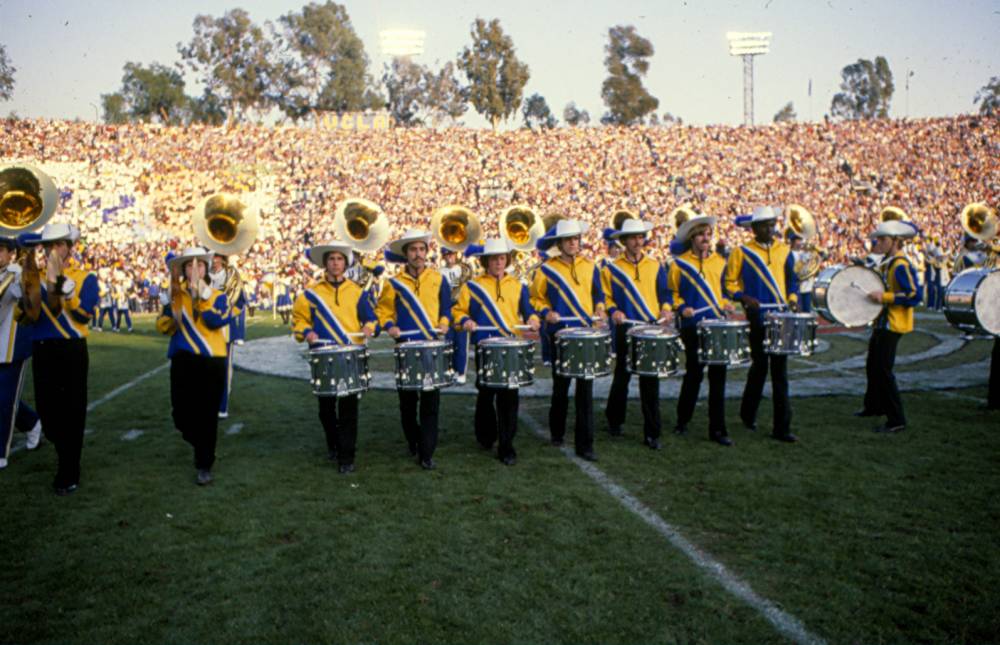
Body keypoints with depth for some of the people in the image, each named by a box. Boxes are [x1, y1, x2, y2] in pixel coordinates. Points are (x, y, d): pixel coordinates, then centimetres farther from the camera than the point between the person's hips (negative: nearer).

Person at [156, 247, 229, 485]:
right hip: (183, 362, 3)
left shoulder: (217, 296, 3)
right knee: (182, 416, 5)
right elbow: (162, 325, 7)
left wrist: (202, 294, -18)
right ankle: (200, 447, 35)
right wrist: (173, 311, -9)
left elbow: (217, 321, -16)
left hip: (211, 362, -2)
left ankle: (204, 465, 10)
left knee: (207, 416, -1)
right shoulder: (176, 295, 10)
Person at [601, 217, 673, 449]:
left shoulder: (655, 266, 9)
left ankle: (652, 433, 6)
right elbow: (606, 297, 5)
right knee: (622, 377, 10)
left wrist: (666, 309, -6)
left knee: (650, 382, 0)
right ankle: (614, 421, 31)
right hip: (625, 330, -1)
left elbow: (664, 293, 13)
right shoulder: (612, 268, 2)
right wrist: (614, 311, -14)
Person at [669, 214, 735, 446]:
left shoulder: (720, 262, 11)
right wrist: (682, 307, -12)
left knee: (718, 376, 1)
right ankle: (682, 420, 24)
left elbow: (723, 291, 19)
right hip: (693, 327, -3)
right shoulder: (679, 263, 0)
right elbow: (672, 292, 5)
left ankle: (717, 429, 6)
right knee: (693, 374, 4)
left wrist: (726, 304, 0)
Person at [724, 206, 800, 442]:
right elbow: (729, 283, 2)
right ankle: (748, 413, 28)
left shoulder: (784, 251, 10)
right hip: (757, 319, -3)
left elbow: (792, 281, 18)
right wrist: (744, 297, -13)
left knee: (780, 372, 2)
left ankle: (782, 427, 4)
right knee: (760, 367, 5)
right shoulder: (741, 252, 0)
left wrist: (792, 299, 1)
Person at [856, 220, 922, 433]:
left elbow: (915, 295, -25)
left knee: (883, 371, -9)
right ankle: (874, 406, 39)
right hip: (882, 323, 10)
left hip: (892, 325, -10)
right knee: (872, 367, 21)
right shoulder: (887, 262, 12)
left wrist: (884, 296, -26)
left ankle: (896, 420, -2)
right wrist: (874, 292, 11)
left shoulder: (901, 265, -19)